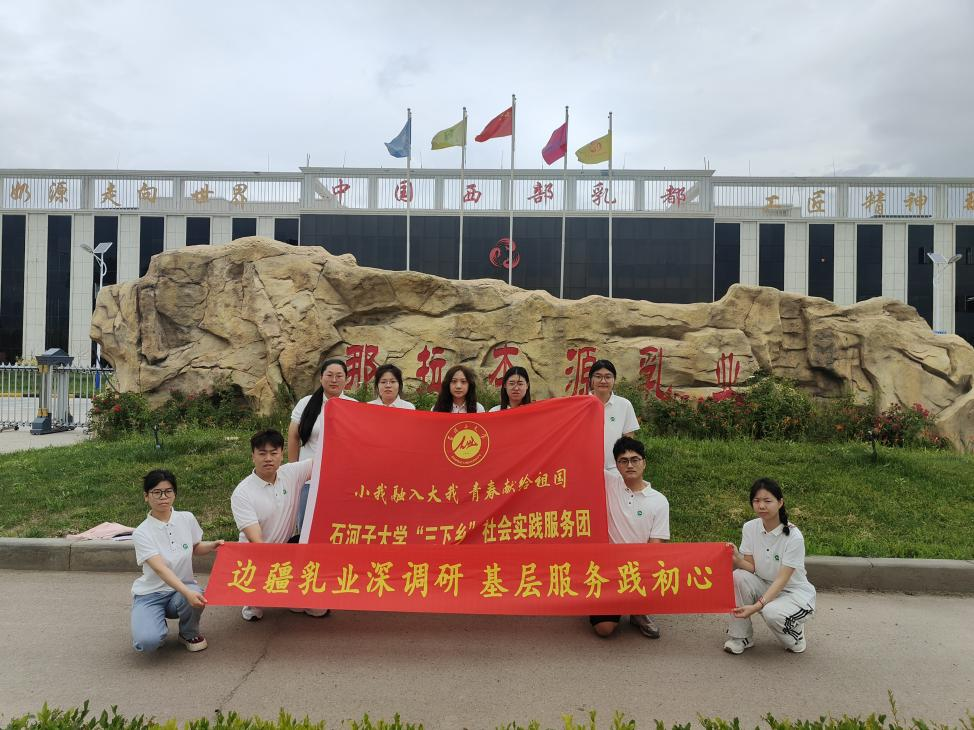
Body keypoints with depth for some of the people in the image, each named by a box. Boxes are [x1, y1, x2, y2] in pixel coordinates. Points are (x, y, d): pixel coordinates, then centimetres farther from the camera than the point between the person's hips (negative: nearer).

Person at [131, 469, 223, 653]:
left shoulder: (187, 519, -5)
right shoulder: (142, 533, -16)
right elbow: (160, 569, -30)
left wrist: (212, 546, -7)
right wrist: (187, 592, -44)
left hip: (183, 588, 2)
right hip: (151, 594, -2)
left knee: (197, 597, -34)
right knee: (148, 641, -29)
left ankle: (189, 634, 0)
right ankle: (157, 627, 10)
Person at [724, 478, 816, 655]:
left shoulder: (794, 537, -22)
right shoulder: (750, 528, -8)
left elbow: (782, 580, -24)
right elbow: (751, 567, -8)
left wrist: (757, 606, -35)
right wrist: (736, 559, -32)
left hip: (794, 592, -4)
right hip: (765, 587, 4)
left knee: (772, 612, -34)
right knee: (739, 577, -25)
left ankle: (795, 633, 3)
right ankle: (741, 637, -10)